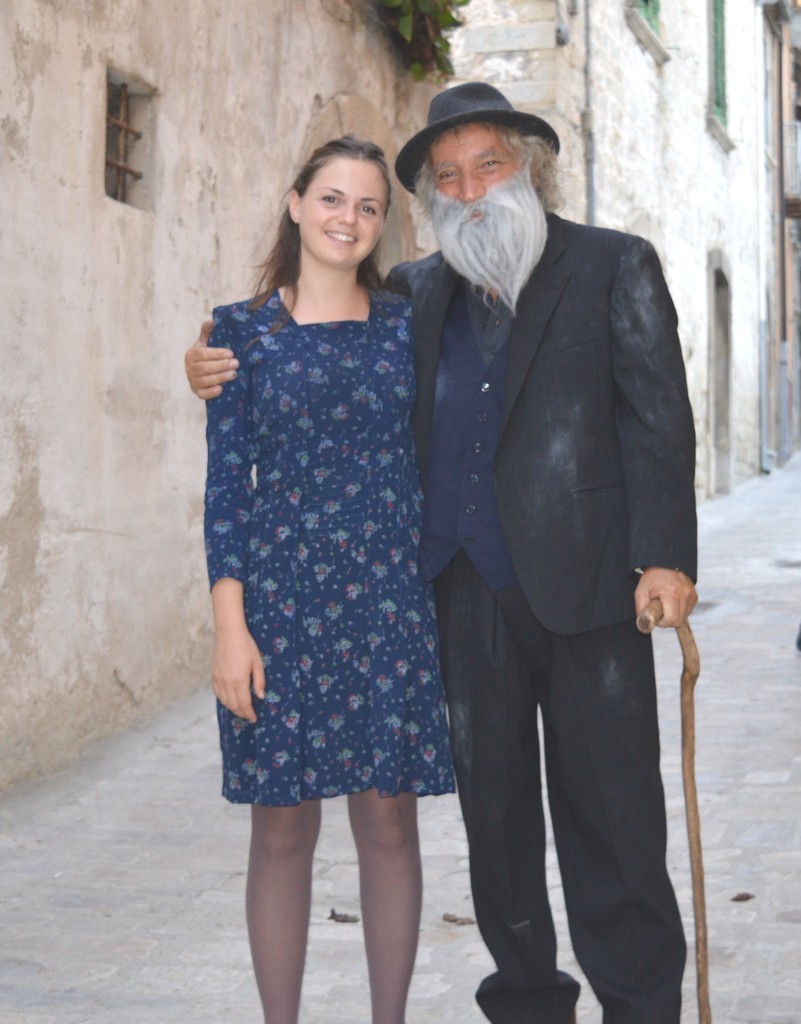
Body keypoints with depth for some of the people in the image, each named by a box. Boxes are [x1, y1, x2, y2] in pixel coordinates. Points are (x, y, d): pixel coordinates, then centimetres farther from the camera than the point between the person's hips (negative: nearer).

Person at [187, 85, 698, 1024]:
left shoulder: (615, 268, 4)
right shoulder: (419, 292, 14)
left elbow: (659, 417, -3)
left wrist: (665, 556, -13)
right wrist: (222, 367, 4)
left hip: (583, 584, -4)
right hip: (466, 588, 4)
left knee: (610, 807, 1)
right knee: (493, 807, 11)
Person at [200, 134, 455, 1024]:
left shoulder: (406, 326, 9)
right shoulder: (244, 330, 4)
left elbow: (430, 465, 11)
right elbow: (226, 480, 0)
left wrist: (444, 603, 7)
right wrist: (230, 625, -7)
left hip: (389, 599, 2)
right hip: (281, 599, -1)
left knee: (390, 821, 5)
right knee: (282, 828, 3)